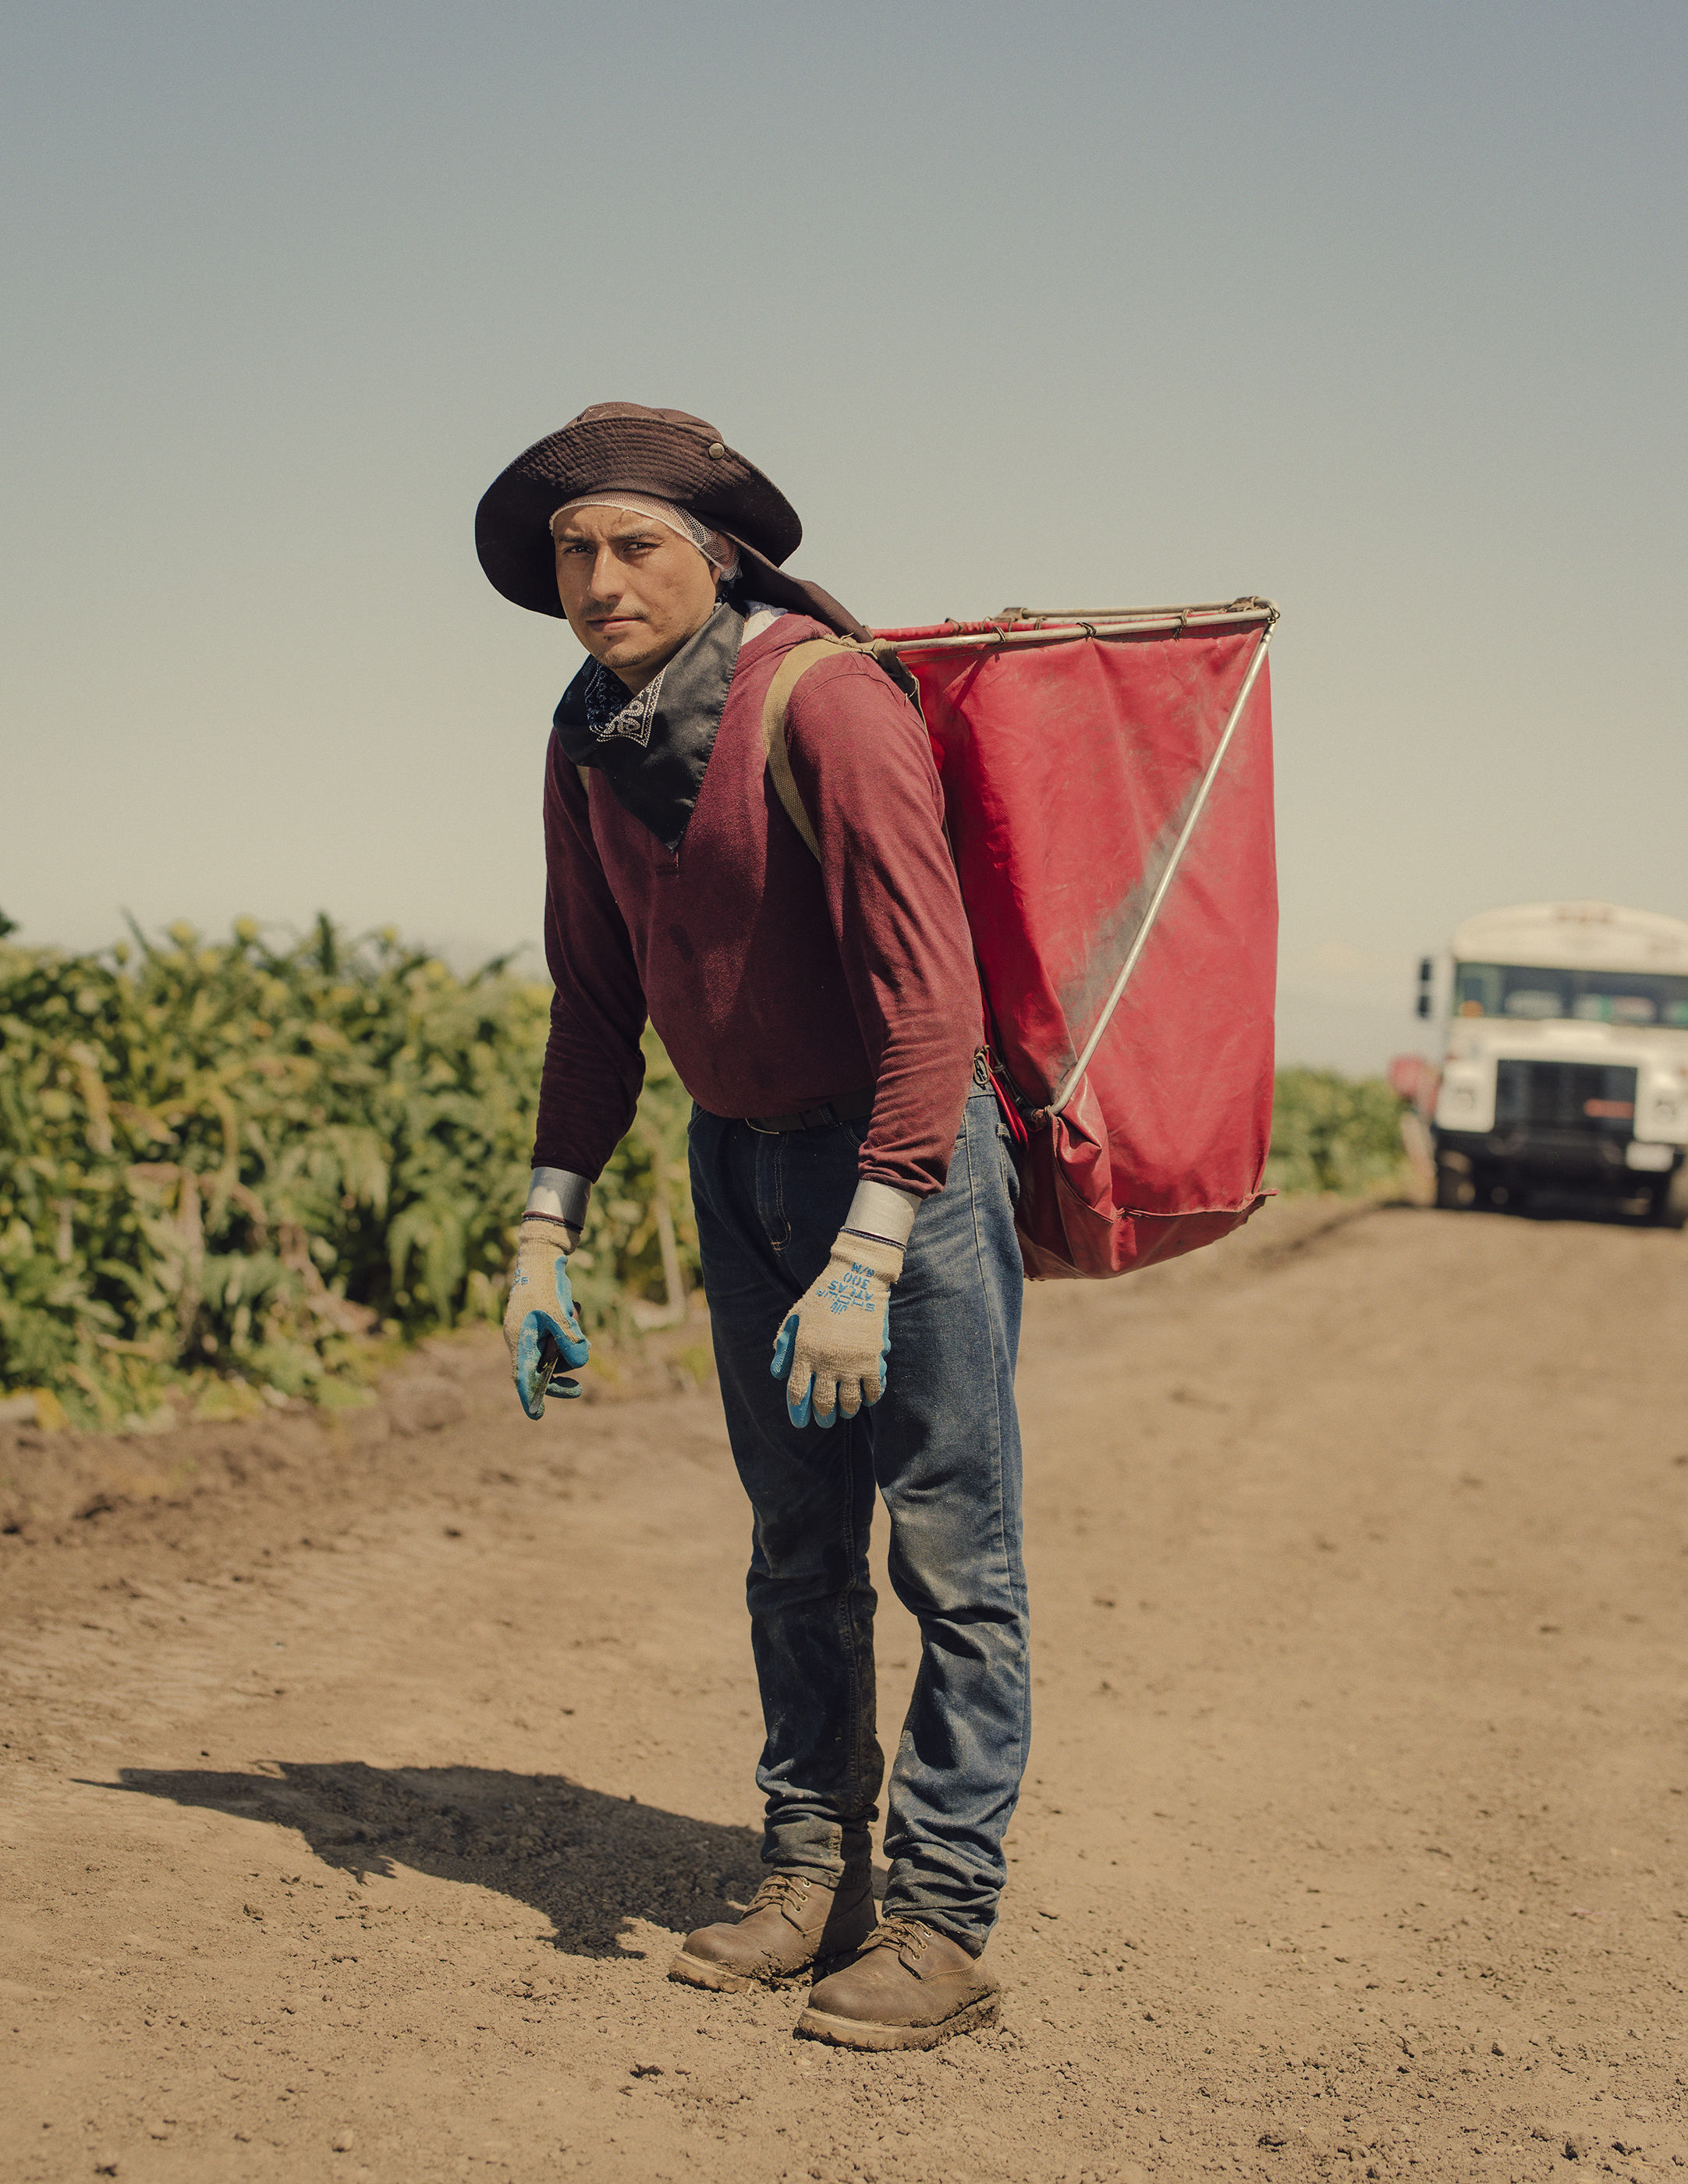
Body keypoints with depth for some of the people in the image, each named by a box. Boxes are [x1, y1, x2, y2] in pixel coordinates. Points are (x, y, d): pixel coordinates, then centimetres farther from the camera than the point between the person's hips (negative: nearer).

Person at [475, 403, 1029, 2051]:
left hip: (906, 1144, -7)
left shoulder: (827, 706, -24)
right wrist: (545, 1231, 6)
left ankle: (944, 1925, 3)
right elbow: (596, 1003, 11)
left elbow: (930, 992, -28)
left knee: (949, 1542, -3)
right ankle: (811, 1876, 22)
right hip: (741, 1154, 7)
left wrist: (867, 1257, -32)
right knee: (797, 1538, 13)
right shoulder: (589, 743, 0)